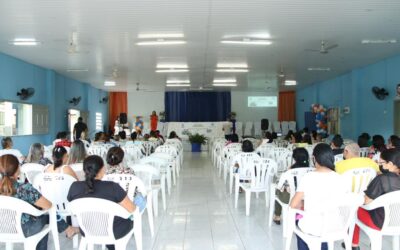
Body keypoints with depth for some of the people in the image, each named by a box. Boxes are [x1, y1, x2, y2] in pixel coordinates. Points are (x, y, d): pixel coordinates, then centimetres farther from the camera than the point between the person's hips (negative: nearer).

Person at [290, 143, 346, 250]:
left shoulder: (308, 177, -15)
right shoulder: (338, 178, -5)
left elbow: (293, 205, -11)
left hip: (312, 227, -3)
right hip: (335, 226, 3)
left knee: (299, 220, 30)